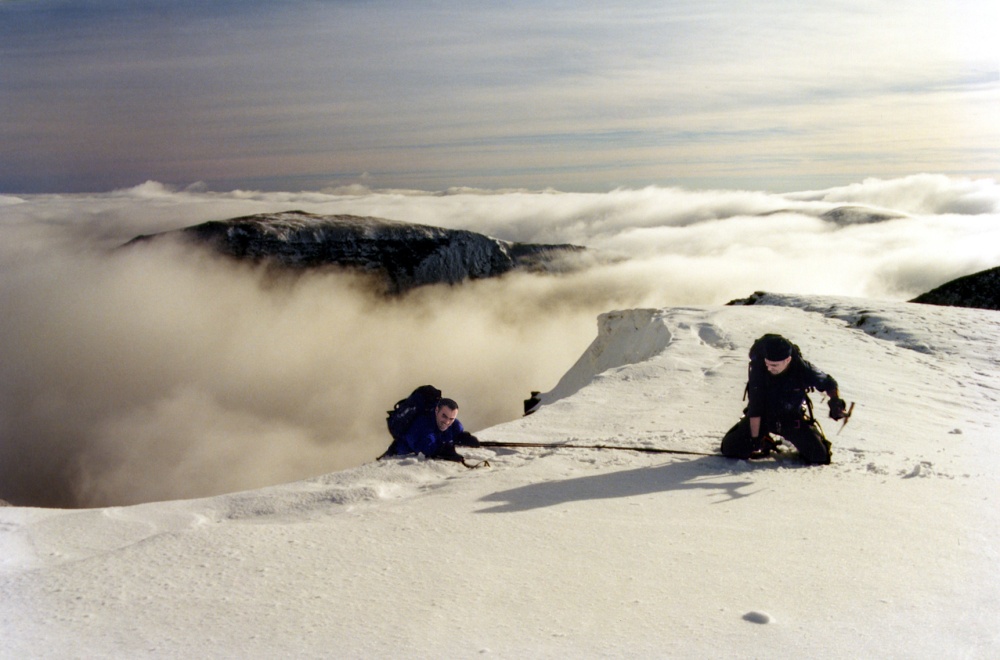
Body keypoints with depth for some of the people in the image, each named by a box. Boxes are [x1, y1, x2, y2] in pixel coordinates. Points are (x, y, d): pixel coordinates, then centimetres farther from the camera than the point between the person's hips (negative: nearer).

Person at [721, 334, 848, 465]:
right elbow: (755, 408, -26)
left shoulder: (802, 369, -25)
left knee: (820, 456, -13)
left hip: (794, 418, 0)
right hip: (764, 416, 0)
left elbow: (828, 383, -3)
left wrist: (836, 401, -23)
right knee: (730, 448, -12)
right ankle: (765, 443, 18)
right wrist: (754, 438, -27)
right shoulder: (758, 369, -28)